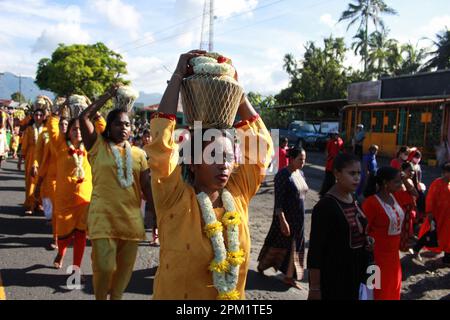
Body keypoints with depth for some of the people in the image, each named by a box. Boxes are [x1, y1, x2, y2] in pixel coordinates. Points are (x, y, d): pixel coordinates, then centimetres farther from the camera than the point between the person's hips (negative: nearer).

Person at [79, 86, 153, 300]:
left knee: (125, 267, 11)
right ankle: (101, 298, 21)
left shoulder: (138, 154, 9)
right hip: (103, 217, -3)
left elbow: (146, 187, 8)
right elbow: (84, 117, -8)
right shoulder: (98, 146, 2)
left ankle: (115, 297, 33)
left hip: (131, 218, 3)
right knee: (104, 267, -6)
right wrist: (109, 95, -1)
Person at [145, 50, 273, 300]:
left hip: (233, 297, 4)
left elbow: (260, 145, -6)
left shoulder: (237, 194, -9)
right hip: (176, 296, -3)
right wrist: (178, 76, -23)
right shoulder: (175, 198, -18)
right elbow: (160, 143, -28)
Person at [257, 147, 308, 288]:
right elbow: (278, 201, -21)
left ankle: (288, 276, 25)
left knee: (295, 246, 12)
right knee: (279, 243, 8)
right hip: (286, 216, -7)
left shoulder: (300, 173, 6)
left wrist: (300, 217, 17)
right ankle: (262, 265, 32)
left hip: (299, 217, 8)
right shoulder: (283, 175, -19)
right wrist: (283, 221, -24)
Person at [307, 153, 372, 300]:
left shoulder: (354, 201, 4)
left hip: (354, 275, 8)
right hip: (332, 278, -7)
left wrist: (365, 241, 0)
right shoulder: (325, 205, -20)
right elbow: (315, 250, -19)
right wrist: (314, 287, -18)